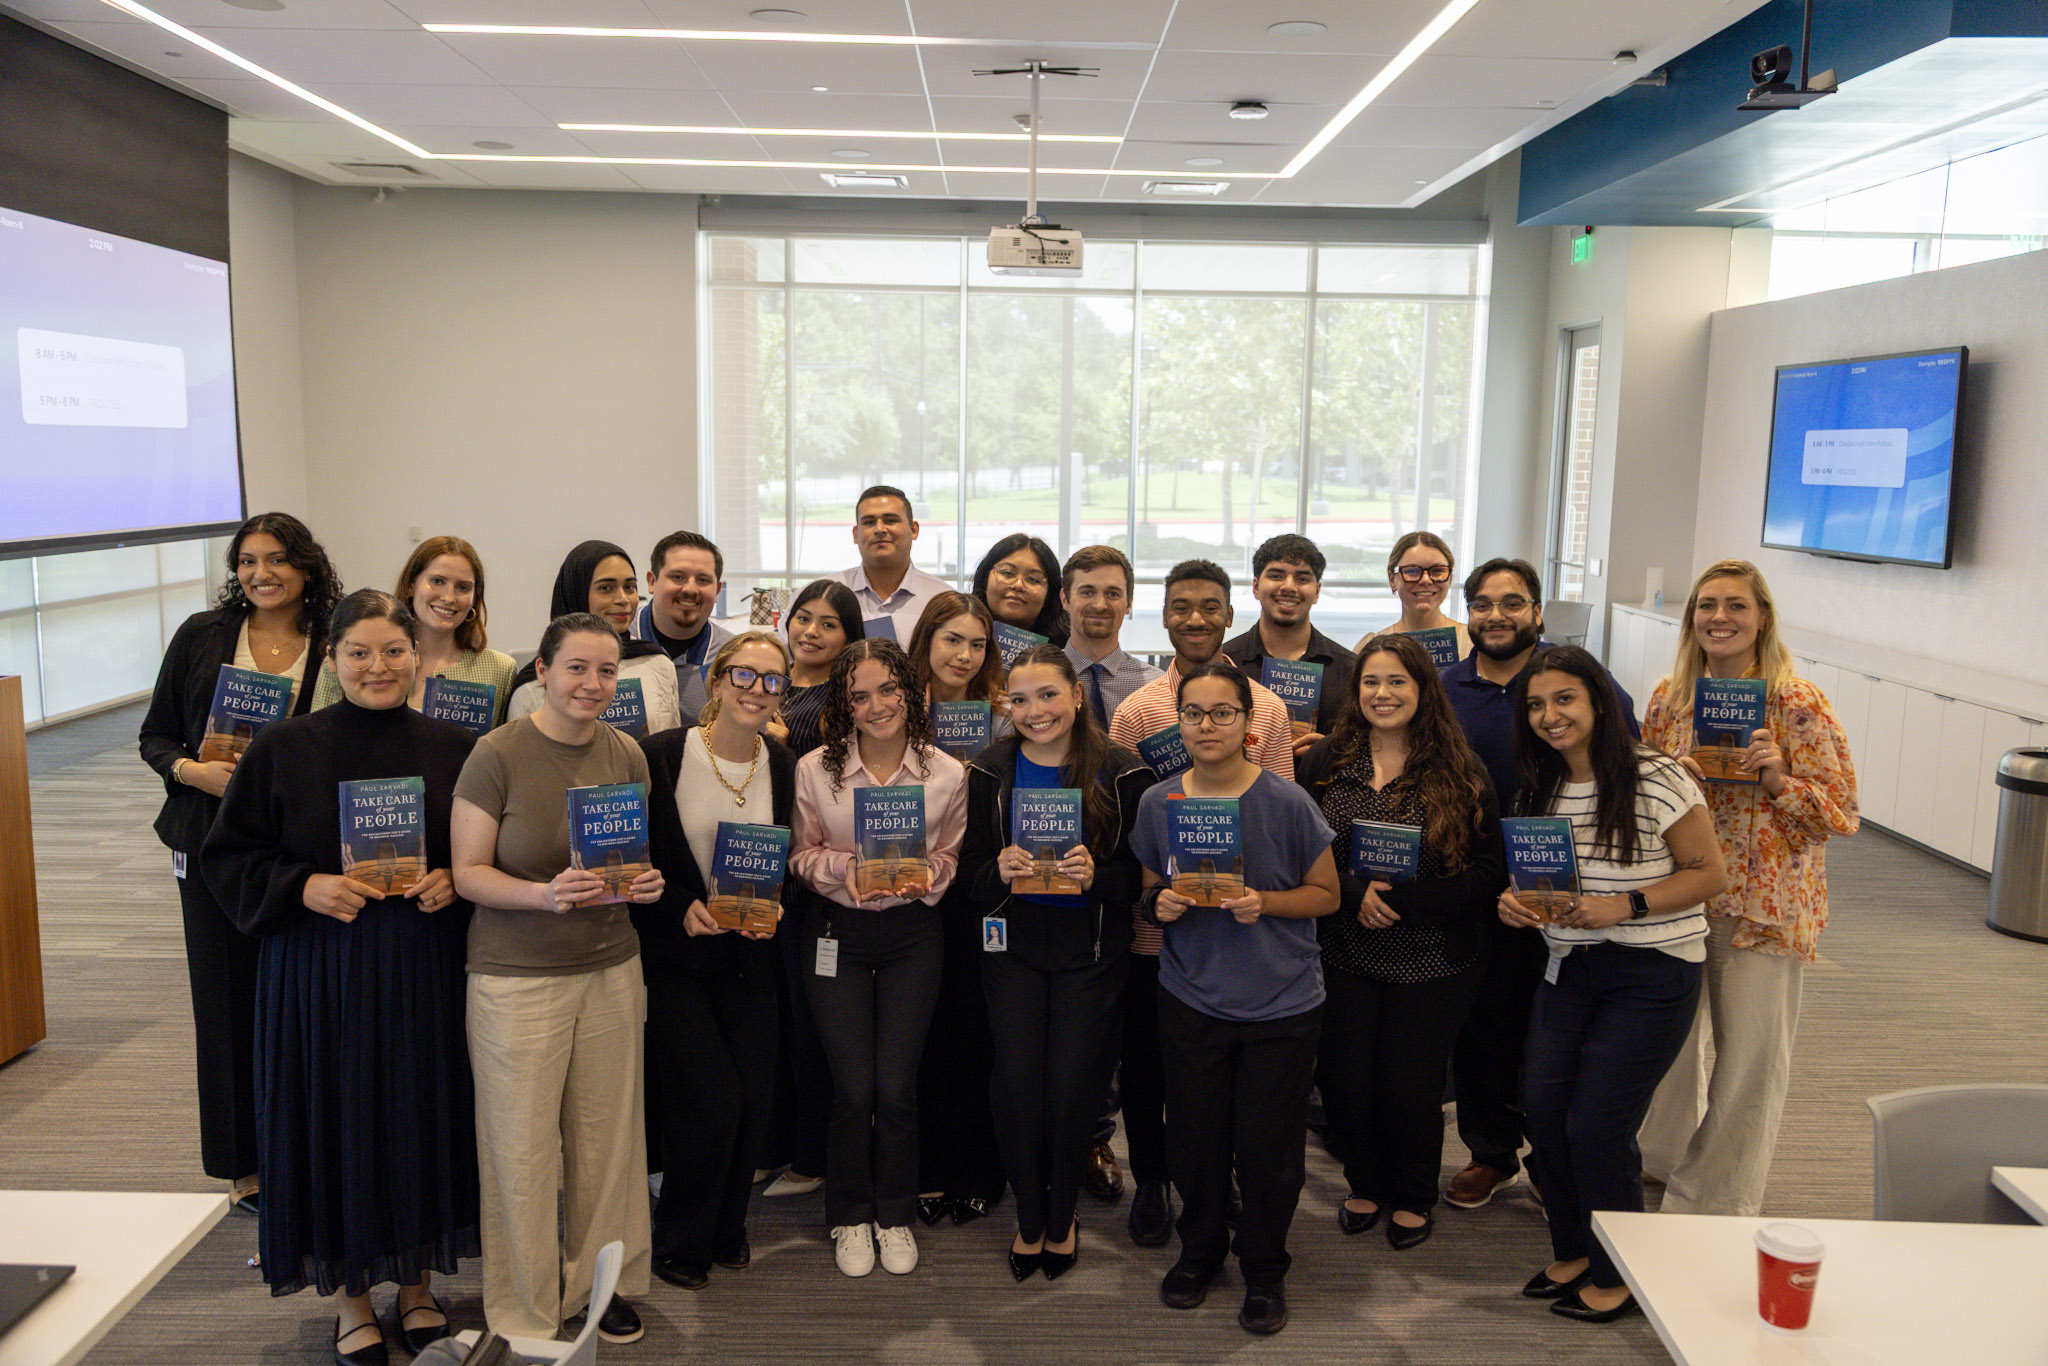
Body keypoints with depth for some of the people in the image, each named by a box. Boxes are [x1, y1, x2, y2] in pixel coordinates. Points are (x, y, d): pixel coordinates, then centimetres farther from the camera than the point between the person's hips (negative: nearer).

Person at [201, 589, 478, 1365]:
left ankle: (417, 1284, 30)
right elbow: (231, 855, 0)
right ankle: (352, 1296, 27)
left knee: (422, 1117, 10)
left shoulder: (454, 750, 1)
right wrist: (304, 887, -15)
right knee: (338, 1119, 7)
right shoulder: (283, 749, -3)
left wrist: (453, 882, -11)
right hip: (320, 970, -1)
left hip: (426, 971, 1)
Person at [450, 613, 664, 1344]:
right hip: (517, 976, -4)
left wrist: (647, 882, -8)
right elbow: (467, 872, -9)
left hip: (611, 968, 4)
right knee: (523, 1147, 4)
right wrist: (545, 894, -25)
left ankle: (600, 1282, 31)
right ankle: (526, 1311, 23)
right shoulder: (497, 754, -10)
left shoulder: (627, 754, 4)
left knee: (606, 1137, 10)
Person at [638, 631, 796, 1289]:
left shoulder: (784, 767, 2)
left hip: (749, 957, 4)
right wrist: (682, 908, -17)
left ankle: (726, 1230, 29)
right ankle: (679, 1243, 16)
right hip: (675, 954, -4)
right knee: (713, 1098, -9)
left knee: (756, 1098, 3)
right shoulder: (660, 756, -10)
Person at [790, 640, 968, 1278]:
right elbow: (801, 854, 1)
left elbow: (949, 855, 6)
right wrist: (845, 868, -17)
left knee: (896, 1086, 1)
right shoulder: (815, 769, -6)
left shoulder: (947, 774, -5)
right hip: (837, 932, 0)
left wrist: (927, 876, -15)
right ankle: (851, 1217, 24)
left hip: (912, 934, 1)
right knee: (853, 1086, 1)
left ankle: (895, 1215, 25)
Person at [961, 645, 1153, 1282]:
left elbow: (1143, 873, -3)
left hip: (1091, 950, -1)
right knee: (1018, 1086, 1)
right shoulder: (990, 771, -1)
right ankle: (1029, 1218, 25)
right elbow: (970, 872, 2)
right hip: (1013, 947, 1)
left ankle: (1061, 1217, 28)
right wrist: (1000, 870, -20)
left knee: (1074, 1088, 2)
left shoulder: (1120, 772, -6)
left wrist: (1098, 876, -22)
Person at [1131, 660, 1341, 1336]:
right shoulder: (1157, 803, -1)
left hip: (1281, 1004, -2)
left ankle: (1265, 1269, 32)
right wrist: (1160, 903, -11)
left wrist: (1263, 902, -18)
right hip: (1190, 999, 2)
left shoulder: (1287, 802, -10)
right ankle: (1200, 1248, 38)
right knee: (1192, 1139, 10)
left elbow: (1326, 893, -2)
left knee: (1266, 1147, 6)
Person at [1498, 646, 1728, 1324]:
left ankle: (1615, 1276, 18)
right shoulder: (1539, 790, 7)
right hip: (1570, 966, 6)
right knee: (1543, 1108, 1)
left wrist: (1623, 906, -20)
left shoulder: (1655, 779, -14)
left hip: (1653, 971, -6)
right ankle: (1571, 1253, 25)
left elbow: (1711, 874, -10)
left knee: (1596, 1121, -5)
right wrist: (1516, 903, -5)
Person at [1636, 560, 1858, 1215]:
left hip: (1764, 907, -4)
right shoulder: (1669, 698, 3)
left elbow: (1842, 813, -8)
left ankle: (1715, 1199, 22)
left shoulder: (1799, 705, -10)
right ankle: (1664, 1167, 40)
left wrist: (1778, 779, -24)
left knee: (1751, 1061, 5)